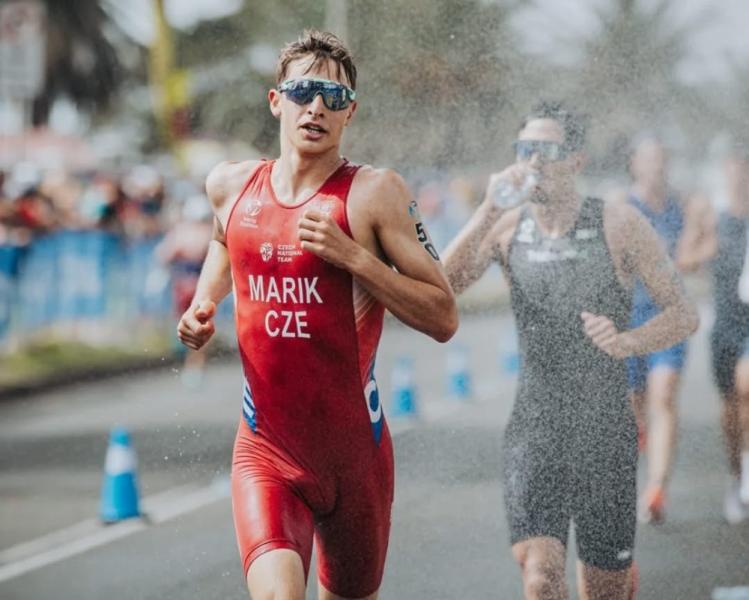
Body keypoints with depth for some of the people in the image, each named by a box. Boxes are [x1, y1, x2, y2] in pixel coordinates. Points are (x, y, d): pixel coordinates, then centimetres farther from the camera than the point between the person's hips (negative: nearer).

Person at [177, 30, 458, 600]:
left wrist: (352, 255, -20)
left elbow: (444, 318, -11)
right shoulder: (231, 186, 4)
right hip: (265, 450, 1)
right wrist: (202, 305, 12)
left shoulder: (374, 192, -8)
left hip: (354, 451, -1)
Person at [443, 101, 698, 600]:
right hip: (536, 427, 1)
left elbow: (684, 314, -2)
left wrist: (628, 341, -21)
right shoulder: (507, 228, 2)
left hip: (606, 428, -1)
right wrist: (489, 210, -21)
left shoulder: (619, 226, -4)